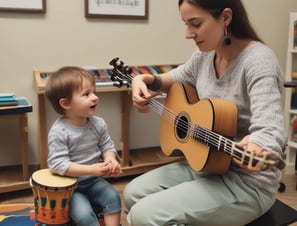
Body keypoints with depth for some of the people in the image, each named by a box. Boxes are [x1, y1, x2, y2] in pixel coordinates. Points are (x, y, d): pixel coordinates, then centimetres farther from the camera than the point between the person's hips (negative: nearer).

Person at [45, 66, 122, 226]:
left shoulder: (98, 124, -6)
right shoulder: (58, 132, -22)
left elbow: (107, 146, 5)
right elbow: (58, 165, -24)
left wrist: (110, 160, -20)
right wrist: (92, 169, -31)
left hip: (94, 181, 5)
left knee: (113, 197, -18)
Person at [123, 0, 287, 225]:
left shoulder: (258, 60, -23)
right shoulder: (205, 55, 1)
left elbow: (270, 128, -34)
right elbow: (177, 78, 19)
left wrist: (257, 151, -55)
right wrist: (144, 80, -1)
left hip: (247, 180, -8)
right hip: (205, 163, 8)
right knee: (133, 194, 3)